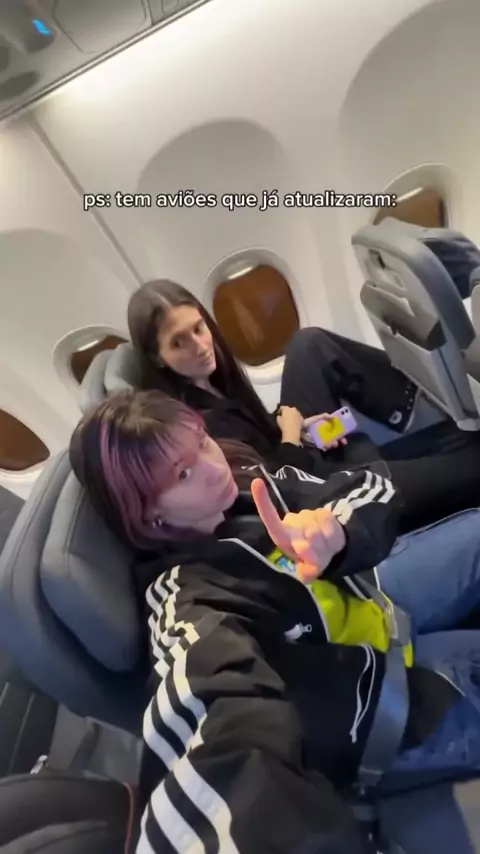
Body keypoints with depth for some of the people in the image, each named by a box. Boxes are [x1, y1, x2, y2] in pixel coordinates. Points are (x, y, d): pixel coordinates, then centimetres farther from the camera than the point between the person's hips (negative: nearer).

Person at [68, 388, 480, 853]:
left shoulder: (240, 478, -12)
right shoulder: (188, 599, -31)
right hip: (380, 692, -6)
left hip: (368, 593, 7)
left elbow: (372, 488, -14)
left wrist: (337, 530, -34)